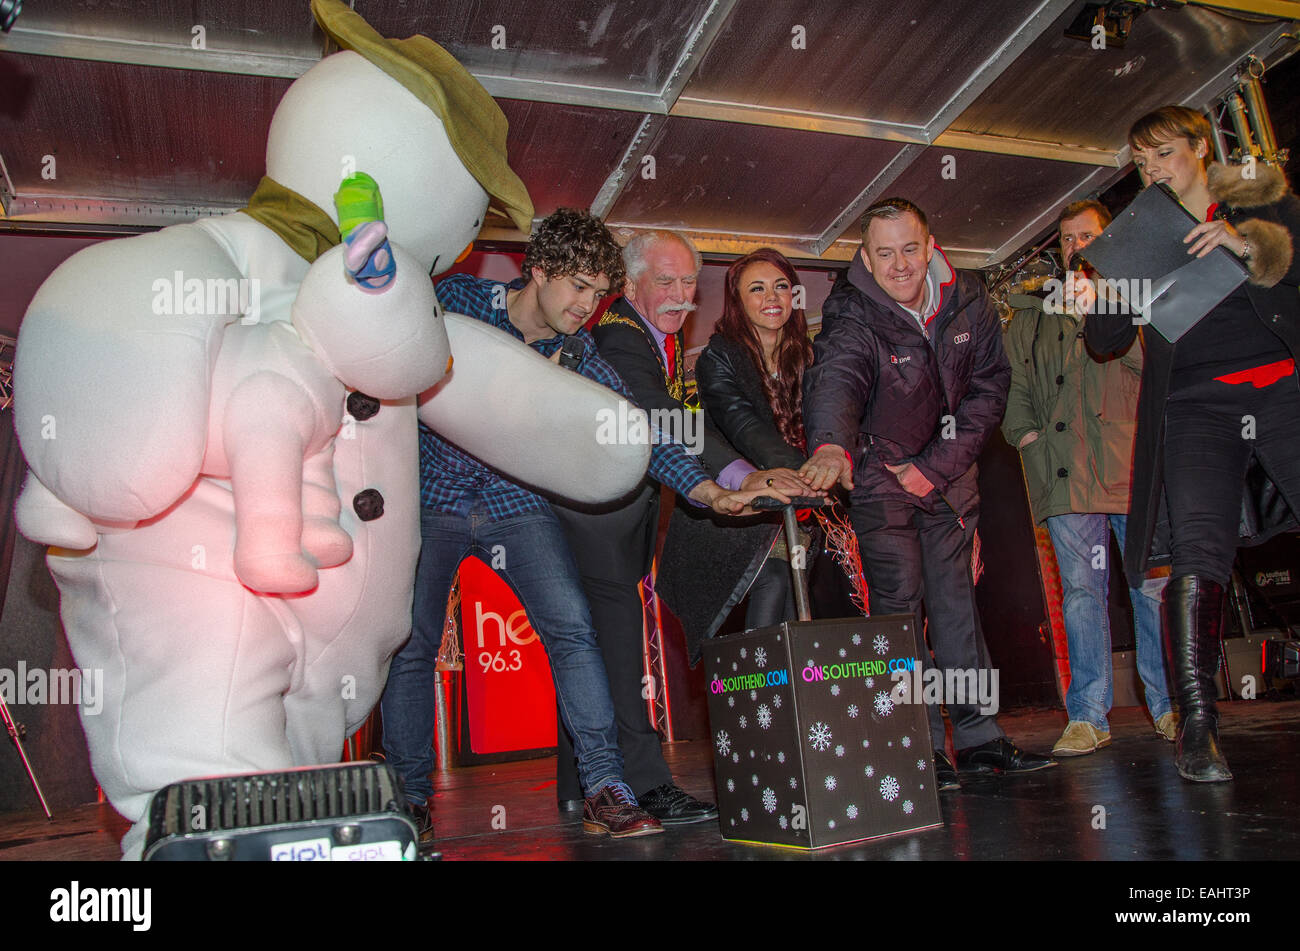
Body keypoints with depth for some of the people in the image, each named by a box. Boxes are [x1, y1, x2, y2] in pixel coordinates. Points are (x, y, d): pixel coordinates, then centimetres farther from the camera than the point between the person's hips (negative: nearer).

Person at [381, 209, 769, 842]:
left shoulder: (577, 352, -1)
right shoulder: (456, 298, -7)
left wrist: (709, 491, -17)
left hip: (516, 503, 2)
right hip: (432, 497, -1)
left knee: (572, 626, -13)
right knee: (411, 643, -4)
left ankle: (604, 792, -6)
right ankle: (410, 799, 15)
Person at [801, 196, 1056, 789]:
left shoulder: (968, 300, -8)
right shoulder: (851, 317, -23)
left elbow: (990, 384, -4)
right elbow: (833, 381, -43)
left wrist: (938, 466, -13)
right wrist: (831, 446, -66)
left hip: (948, 469, 4)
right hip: (876, 470, -4)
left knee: (955, 594, 7)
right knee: (899, 599, -9)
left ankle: (978, 737, 16)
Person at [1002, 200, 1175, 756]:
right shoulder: (1032, 313, 21)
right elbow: (1013, 387, 18)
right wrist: (1027, 436, 4)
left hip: (1130, 462, -1)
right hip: (1065, 471, 2)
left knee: (1153, 585, -2)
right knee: (1080, 590, -1)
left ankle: (1169, 706, 12)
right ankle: (1088, 717, 2)